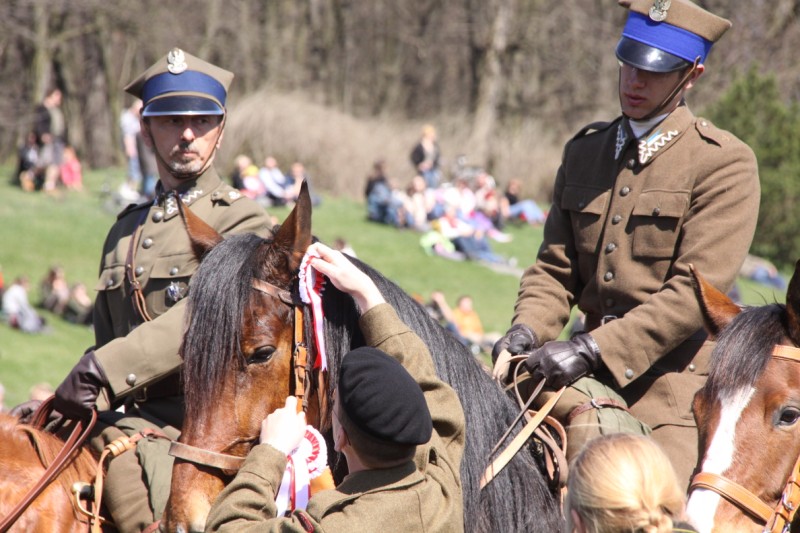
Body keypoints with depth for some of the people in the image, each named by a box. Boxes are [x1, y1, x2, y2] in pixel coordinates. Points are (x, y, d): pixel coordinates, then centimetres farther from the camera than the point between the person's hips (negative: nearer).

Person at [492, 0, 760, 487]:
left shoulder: (725, 164, -5)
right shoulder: (583, 153, 15)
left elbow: (695, 292, -14)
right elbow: (555, 268, 15)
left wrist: (592, 350, -22)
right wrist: (527, 330, -8)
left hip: (674, 378, -5)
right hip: (592, 379, 5)